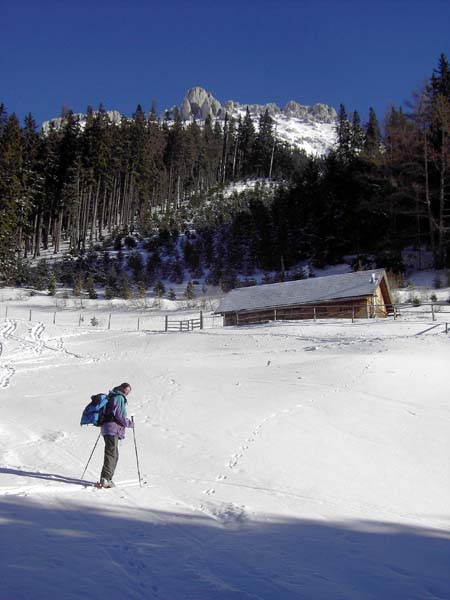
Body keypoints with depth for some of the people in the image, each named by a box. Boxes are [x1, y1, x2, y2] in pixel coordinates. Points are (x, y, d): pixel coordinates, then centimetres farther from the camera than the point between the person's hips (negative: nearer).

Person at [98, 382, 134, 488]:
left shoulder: (112, 397, 23)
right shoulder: (119, 398, -9)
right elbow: (119, 415, -15)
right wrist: (130, 423, -3)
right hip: (112, 429, -10)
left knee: (114, 455, 14)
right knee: (111, 453, -14)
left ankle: (107, 479, 17)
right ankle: (105, 479, -19)